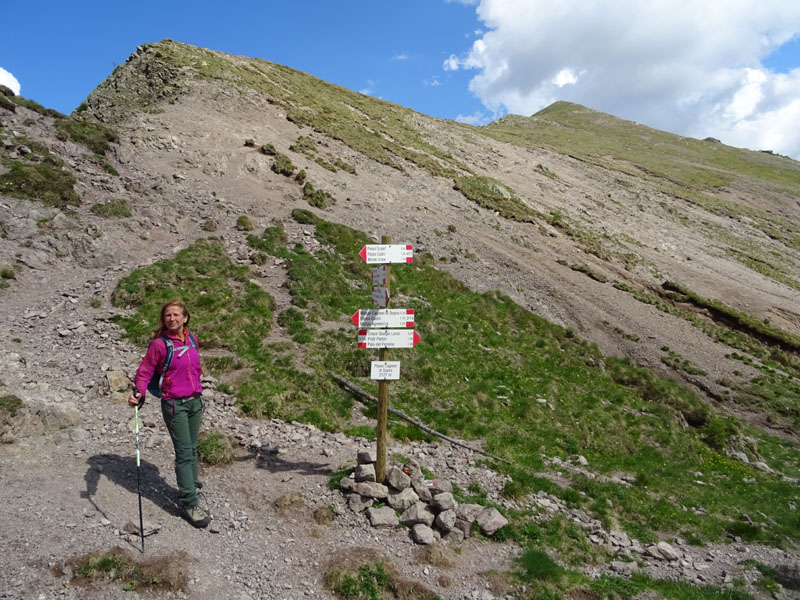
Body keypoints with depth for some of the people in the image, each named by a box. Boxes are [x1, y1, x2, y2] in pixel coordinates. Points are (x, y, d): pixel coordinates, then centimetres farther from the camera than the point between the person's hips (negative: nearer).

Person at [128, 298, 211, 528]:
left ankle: (191, 486, 32)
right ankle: (189, 503, 0)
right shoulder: (159, 344, -11)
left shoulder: (192, 339, 5)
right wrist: (139, 393, -25)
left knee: (192, 449, 16)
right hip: (174, 404, -5)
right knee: (184, 453, -6)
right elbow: (145, 371, -7)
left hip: (195, 401, 6)